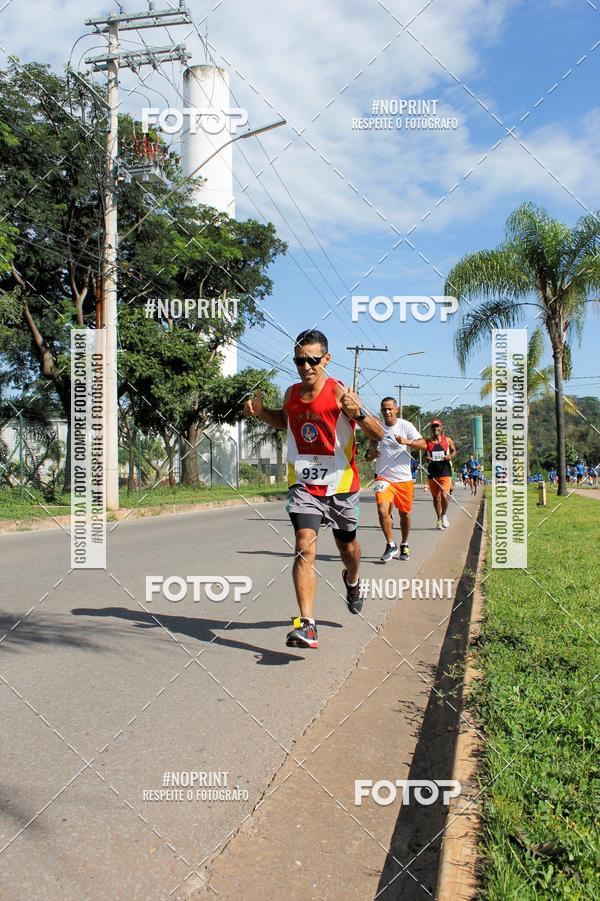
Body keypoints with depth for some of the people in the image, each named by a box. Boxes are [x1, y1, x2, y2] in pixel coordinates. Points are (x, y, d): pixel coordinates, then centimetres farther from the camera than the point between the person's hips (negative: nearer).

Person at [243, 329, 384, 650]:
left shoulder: (339, 392, -14)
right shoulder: (291, 394, 0)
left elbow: (379, 434, -16)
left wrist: (358, 412, -35)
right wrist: (260, 412, 6)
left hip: (340, 483, -1)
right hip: (303, 483, 2)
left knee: (348, 547, 19)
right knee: (305, 547, -17)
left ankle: (352, 581, 54)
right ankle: (307, 625, -20)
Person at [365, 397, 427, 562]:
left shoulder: (406, 426, -3)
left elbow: (423, 445, -12)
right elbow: (369, 455, 12)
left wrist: (407, 441, -30)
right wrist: (371, 453, -12)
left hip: (404, 478, 0)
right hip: (383, 477, 0)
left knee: (405, 514, 10)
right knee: (382, 510, -18)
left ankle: (404, 545, 31)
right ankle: (391, 546, -2)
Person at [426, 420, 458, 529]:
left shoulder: (447, 440, 4)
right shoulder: (427, 442, 4)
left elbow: (454, 450, 16)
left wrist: (450, 456, -6)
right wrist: (427, 458, -10)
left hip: (445, 471, -2)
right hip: (432, 472, 2)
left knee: (444, 495, -16)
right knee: (436, 497, 8)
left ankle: (444, 515, 9)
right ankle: (439, 519, 24)